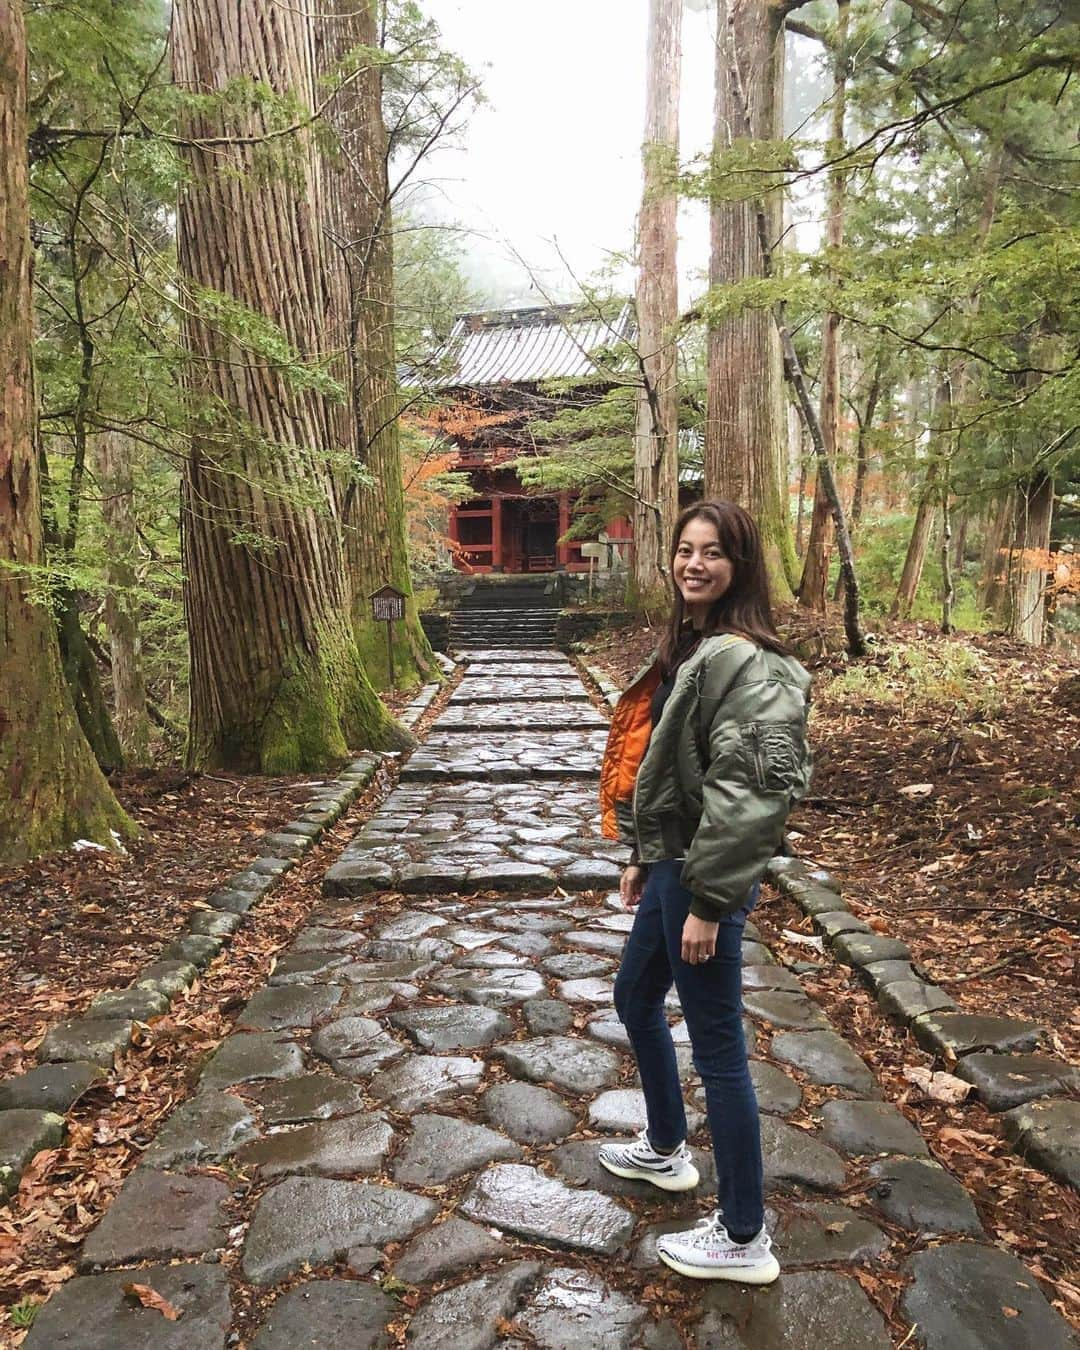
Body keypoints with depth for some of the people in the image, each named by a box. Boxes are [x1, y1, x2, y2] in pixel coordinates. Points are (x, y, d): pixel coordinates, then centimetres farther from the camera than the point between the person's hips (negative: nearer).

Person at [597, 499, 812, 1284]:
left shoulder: (742, 659, -21)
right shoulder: (690, 646, 9)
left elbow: (747, 791, -26)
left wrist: (708, 901, -22)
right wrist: (642, 856, 18)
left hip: (706, 875, -10)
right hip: (672, 862, 10)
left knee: (717, 1045, 3)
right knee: (635, 998, 25)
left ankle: (743, 1240, 23)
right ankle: (666, 1150, 48)